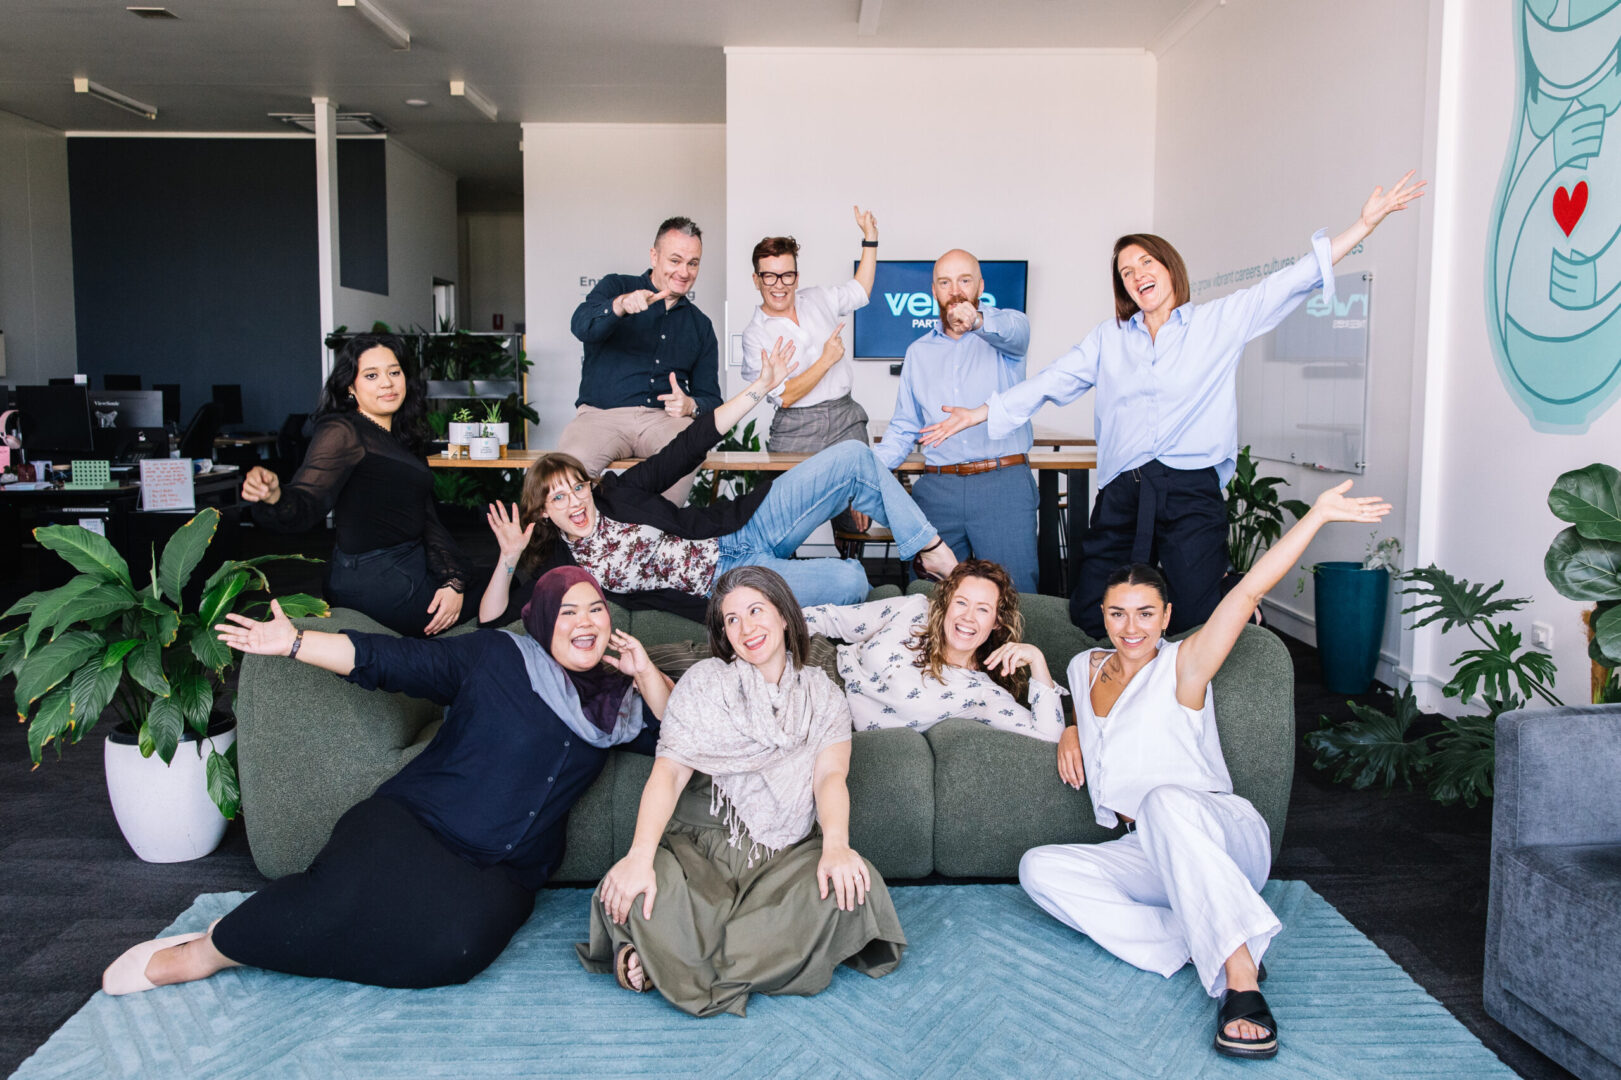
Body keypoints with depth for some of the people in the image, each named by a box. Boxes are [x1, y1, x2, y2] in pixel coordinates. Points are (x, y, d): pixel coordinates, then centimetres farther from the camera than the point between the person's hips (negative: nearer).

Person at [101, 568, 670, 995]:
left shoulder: (616, 703, 15)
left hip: (501, 873, 3)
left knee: (461, 939, -31)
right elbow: (390, 660, 4)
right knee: (353, 887, -35)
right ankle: (207, 951, -9)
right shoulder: (497, 656, 3)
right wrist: (296, 642, 0)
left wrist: (645, 672, 0)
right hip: (415, 824, -3)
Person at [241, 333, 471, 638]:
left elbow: (426, 521, 12)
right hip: (378, 586, -8)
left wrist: (453, 581, -1)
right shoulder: (343, 433, -11)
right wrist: (274, 495, -48)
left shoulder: (401, 439, 15)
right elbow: (307, 503, -25)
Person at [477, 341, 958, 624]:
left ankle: (932, 549, 3)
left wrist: (762, 386, -3)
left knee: (854, 458, -10)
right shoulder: (562, 566, -4)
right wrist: (509, 559, -27)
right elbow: (491, 620, -10)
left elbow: (689, 447, 1)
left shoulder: (618, 494, 2)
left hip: (741, 531, 5)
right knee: (850, 583, -27)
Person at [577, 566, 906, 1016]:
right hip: (700, 844, -2)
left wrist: (836, 845, -27)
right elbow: (669, 772, -6)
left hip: (786, 855, 3)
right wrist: (640, 855, -24)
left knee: (851, 887, -32)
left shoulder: (823, 696, 11)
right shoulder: (703, 682, 6)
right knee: (635, 892, -34)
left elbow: (830, 776, -3)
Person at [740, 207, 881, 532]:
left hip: (846, 419, 4)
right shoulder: (755, 335, -3)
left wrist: (870, 238, 28)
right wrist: (827, 359, -11)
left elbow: (859, 291, 33)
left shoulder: (818, 299, 12)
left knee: (857, 517, -10)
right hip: (796, 430, -3)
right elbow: (784, 396, -11)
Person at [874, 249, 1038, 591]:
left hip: (1003, 485, -3)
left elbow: (1014, 329, -18)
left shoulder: (1004, 329, 8)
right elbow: (903, 428, 19)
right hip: (937, 488, 3)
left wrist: (977, 321, -42)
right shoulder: (919, 351, 19)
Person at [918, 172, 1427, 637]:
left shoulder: (1220, 321, 8)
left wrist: (1365, 223, -2)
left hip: (1191, 494, -2)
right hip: (1121, 496, 3)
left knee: (1194, 626, -2)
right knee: (1089, 618, 1)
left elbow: (1292, 281, 4)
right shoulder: (1109, 338, 16)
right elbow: (1050, 382, 17)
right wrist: (978, 414, 14)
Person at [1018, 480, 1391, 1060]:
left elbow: (1251, 588, -14)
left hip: (1224, 833, -6)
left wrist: (1318, 513, -21)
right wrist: (1070, 730, 13)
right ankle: (1206, 950, -29)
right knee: (1039, 867, -20)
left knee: (1164, 799, -40)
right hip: (1147, 856, 6)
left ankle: (1239, 977, -47)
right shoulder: (1084, 668, 13)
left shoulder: (1182, 666, -3)